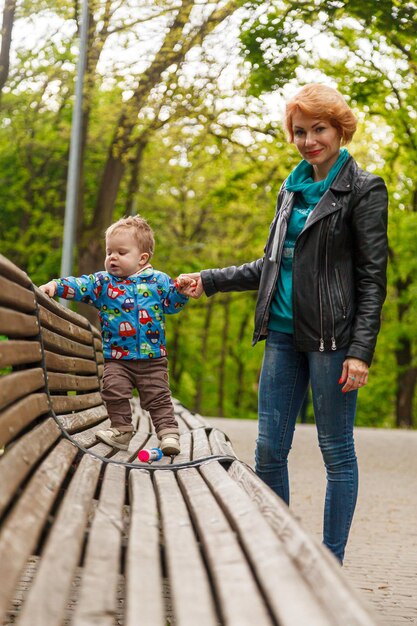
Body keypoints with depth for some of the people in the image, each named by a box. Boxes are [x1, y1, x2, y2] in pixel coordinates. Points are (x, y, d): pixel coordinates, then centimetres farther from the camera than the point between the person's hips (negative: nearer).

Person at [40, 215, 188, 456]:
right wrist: (56, 286, -22)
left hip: (152, 357, -1)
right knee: (114, 391, -10)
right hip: (116, 357, 1)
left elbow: (172, 303, 5)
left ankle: (168, 432, 4)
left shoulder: (158, 281, 3)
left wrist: (182, 291, -15)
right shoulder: (102, 282, 4)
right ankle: (121, 431, 3)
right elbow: (79, 285, -7)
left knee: (158, 397, 0)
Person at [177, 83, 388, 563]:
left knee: (336, 450, 1)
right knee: (269, 449, 6)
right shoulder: (292, 189, 17)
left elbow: (372, 277, -7)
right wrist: (209, 281, 19)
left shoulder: (363, 190, -3)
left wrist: (361, 351, -14)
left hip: (331, 336, -7)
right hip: (283, 333, 7)